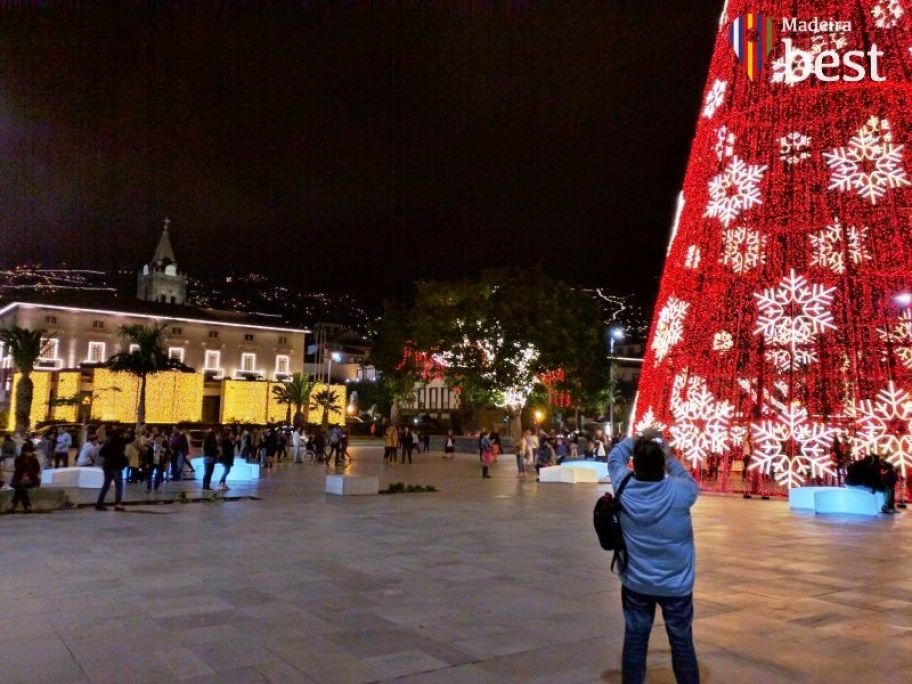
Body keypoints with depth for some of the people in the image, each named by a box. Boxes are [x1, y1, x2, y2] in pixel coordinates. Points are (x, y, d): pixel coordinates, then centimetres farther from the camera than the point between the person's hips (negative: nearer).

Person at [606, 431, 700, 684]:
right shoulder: (679, 491, -20)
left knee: (634, 641, 12)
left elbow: (614, 457, 6)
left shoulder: (625, 488, -15)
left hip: (636, 584, 1)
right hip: (676, 585, -1)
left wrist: (639, 439, 14)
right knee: (682, 643, 13)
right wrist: (671, 457, 13)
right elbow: (693, 484, 5)